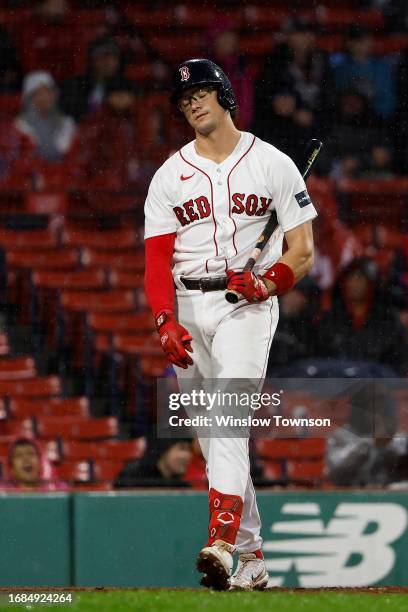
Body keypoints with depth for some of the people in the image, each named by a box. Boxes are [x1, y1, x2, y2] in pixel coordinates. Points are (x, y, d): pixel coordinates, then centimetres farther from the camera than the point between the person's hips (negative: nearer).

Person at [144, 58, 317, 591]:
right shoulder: (169, 176, 11)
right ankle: (252, 560, 12)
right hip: (188, 310, 4)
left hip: (248, 305, -4)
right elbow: (157, 260, 3)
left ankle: (221, 543, -35)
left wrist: (269, 282, -18)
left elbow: (302, 250, 2)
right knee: (214, 440, 5)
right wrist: (165, 322, -12)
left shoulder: (272, 164, 4)